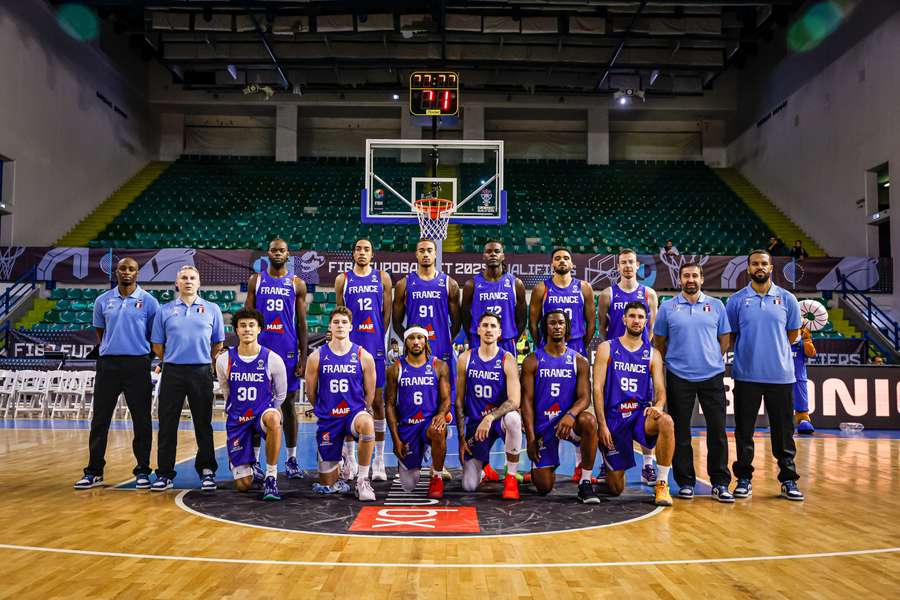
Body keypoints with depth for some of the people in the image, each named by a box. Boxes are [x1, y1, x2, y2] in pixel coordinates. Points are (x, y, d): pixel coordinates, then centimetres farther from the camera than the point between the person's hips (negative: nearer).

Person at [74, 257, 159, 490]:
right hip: (108, 363, 3)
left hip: (137, 364, -2)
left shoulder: (148, 301, 0)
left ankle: (142, 471, 12)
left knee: (141, 420, 2)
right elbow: (100, 332, 19)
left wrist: (144, 354, 2)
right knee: (100, 419, 5)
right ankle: (94, 472, 14)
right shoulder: (103, 300, 9)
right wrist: (114, 347, 11)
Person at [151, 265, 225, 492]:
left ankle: (207, 471, 14)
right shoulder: (165, 310, 9)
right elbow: (157, 345, 11)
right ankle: (164, 474, 12)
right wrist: (172, 362, 8)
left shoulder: (212, 309, 7)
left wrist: (206, 362, 8)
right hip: (172, 373, 1)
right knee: (167, 424, 3)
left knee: (203, 424, 4)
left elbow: (218, 344, 11)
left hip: (202, 373, -1)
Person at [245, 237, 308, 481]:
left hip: (288, 351, 0)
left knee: (288, 405, 5)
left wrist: (303, 357, -1)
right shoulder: (256, 280, 7)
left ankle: (291, 459, 14)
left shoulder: (297, 284, 6)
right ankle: (254, 459, 12)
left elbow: (301, 323, 5)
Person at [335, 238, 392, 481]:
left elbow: (387, 312, 6)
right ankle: (348, 457, 15)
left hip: (375, 346, 0)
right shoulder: (342, 279, 7)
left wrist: (378, 337, 0)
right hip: (350, 345, 0)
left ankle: (379, 459, 9)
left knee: (377, 401, 2)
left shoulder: (382, 278, 6)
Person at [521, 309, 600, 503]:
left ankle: (585, 482, -22)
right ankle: (540, 466, 33)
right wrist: (530, 438, -9)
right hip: (542, 425, 0)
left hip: (568, 420, 1)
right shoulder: (532, 361, 0)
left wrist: (571, 415, -29)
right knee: (544, 487, -6)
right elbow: (527, 401, -2)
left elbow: (585, 397, -6)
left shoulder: (580, 362, 2)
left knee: (589, 421, -36)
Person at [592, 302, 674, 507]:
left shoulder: (652, 354, 7)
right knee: (616, 489, -2)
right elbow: (598, 388, -5)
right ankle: (610, 467, 37)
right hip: (613, 417, -2)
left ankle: (662, 484, -20)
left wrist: (658, 406, -24)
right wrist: (602, 425, -13)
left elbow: (660, 390, 0)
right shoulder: (607, 348, 0)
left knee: (666, 422, -36)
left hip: (641, 413, 2)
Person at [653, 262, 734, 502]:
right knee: (681, 433, 5)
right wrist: (673, 361, 2)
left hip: (712, 376, 1)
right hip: (679, 378, 0)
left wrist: (711, 359, 3)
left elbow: (724, 339, 11)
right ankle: (685, 482, 16)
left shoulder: (716, 306, 7)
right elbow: (659, 342, 8)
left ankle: (720, 483, 11)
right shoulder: (667, 307, 4)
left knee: (717, 430, 1)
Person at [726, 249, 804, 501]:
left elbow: (793, 335, 10)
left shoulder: (787, 299, 5)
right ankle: (744, 478, 15)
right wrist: (748, 349, 0)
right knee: (744, 430, 5)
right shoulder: (736, 300, 3)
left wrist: (772, 348, 6)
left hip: (781, 374, 1)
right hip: (746, 375, 0)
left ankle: (788, 480, 18)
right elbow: (729, 336, 7)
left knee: (783, 430, 7)